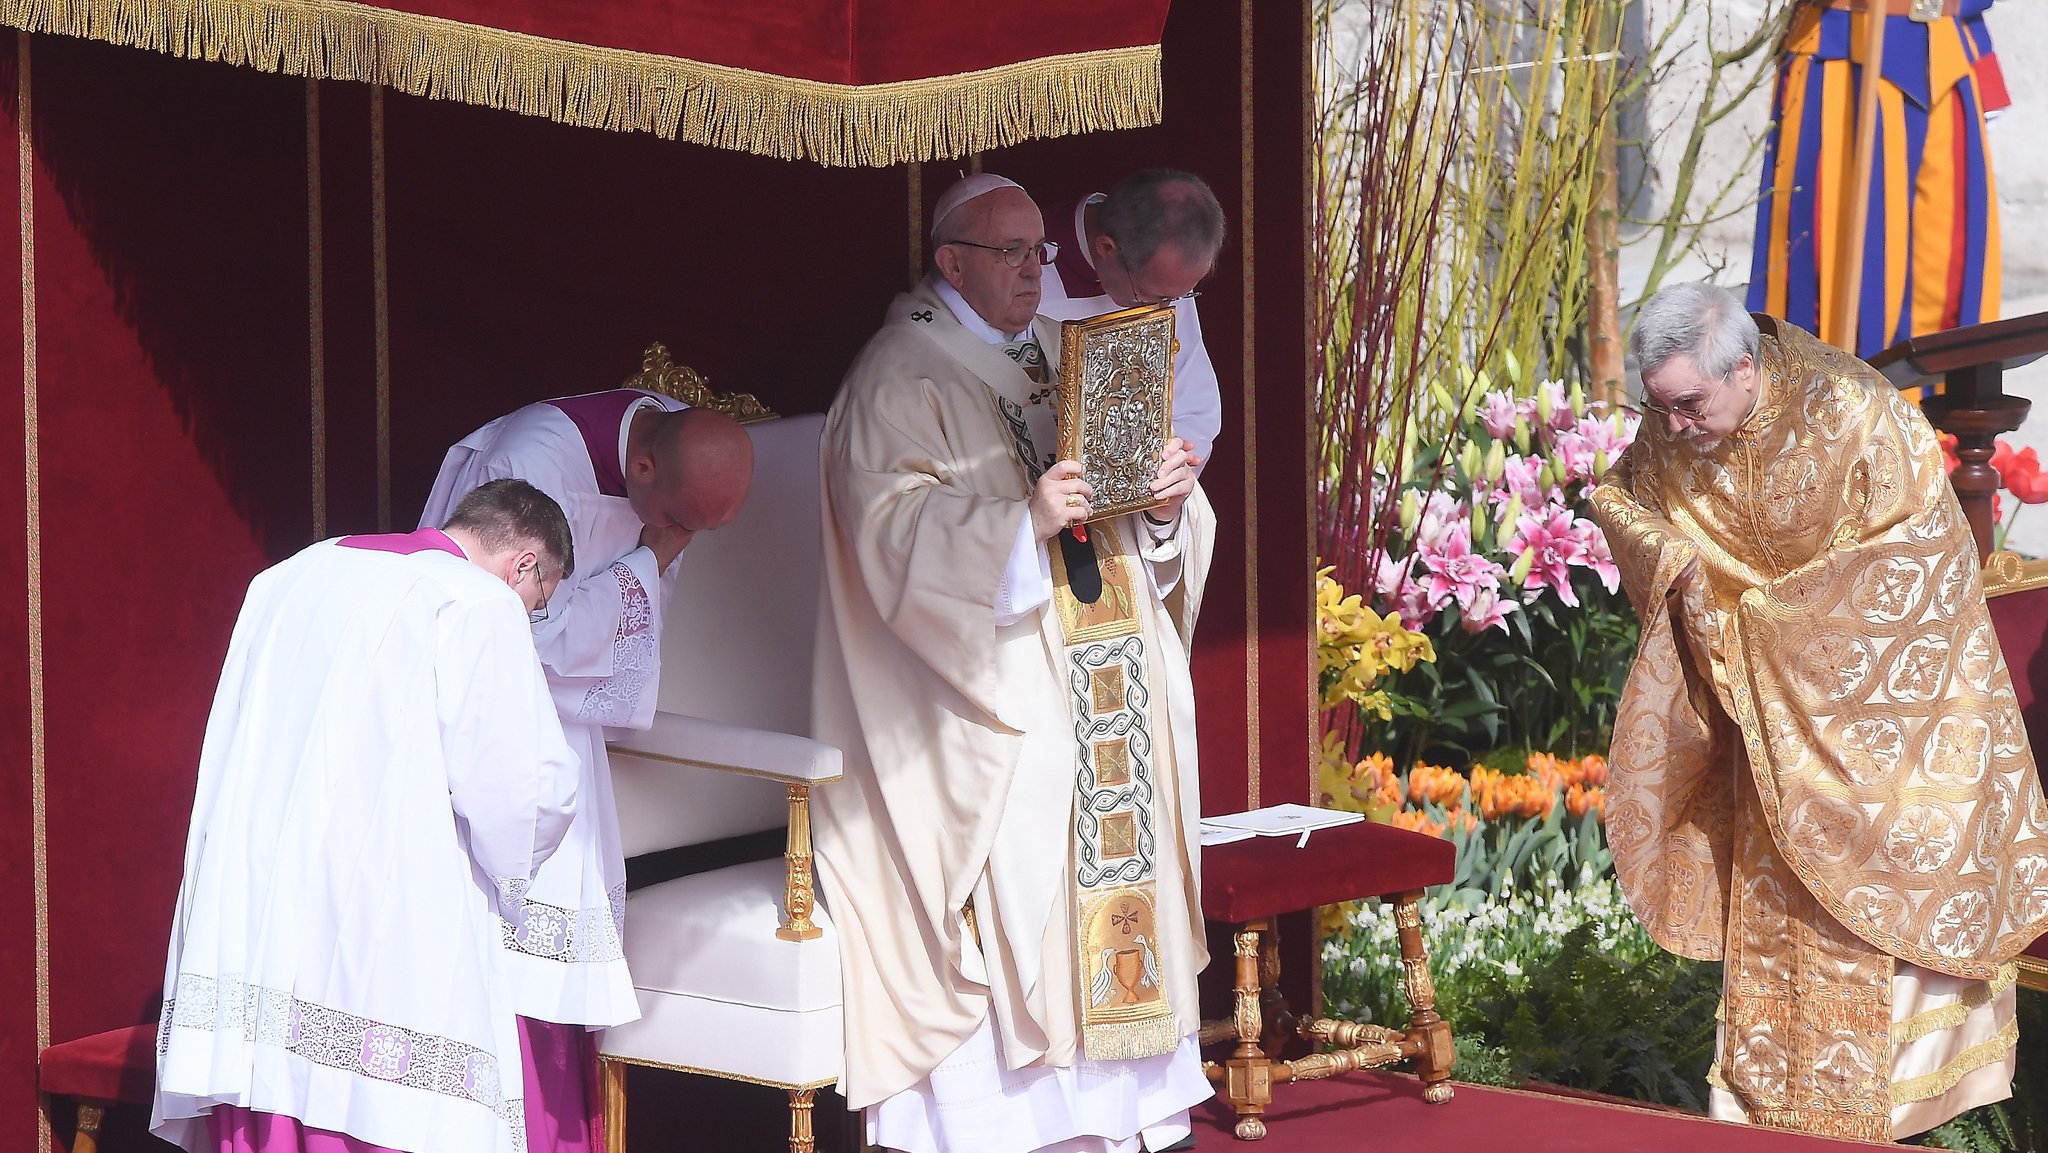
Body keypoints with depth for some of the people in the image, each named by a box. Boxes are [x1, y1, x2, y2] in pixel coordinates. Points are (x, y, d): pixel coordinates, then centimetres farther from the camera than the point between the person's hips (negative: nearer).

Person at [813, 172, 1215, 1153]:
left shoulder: (1059, 362, 18)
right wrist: (1024, 521, -29)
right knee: (1020, 886, -11)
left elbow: (1132, 534, 19)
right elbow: (896, 534, -17)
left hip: (1106, 690, 7)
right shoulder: (899, 381, -4)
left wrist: (1166, 499, -4)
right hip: (994, 707, -7)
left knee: (1110, 869, 5)